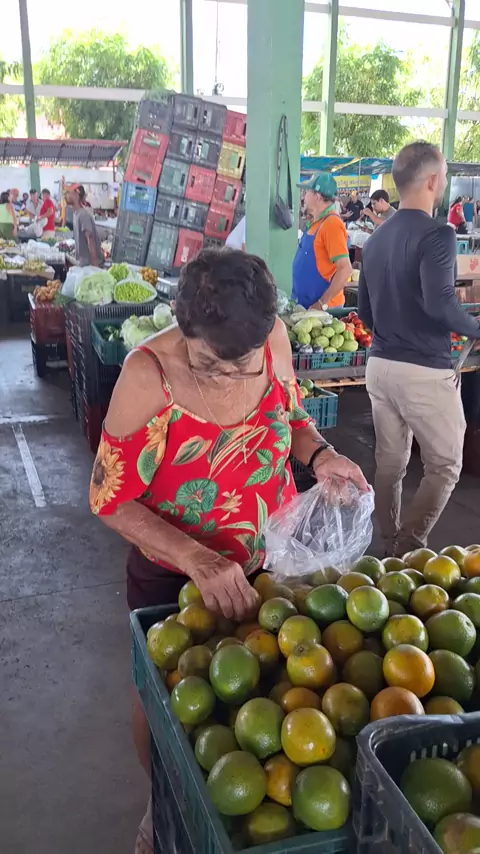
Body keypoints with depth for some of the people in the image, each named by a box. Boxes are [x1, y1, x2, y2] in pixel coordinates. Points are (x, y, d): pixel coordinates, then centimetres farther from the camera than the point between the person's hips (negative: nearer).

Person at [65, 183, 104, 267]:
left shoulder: (83, 215, -17)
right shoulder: (76, 213, 10)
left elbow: (90, 240, -22)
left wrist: (94, 263, -26)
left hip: (90, 263, -9)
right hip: (83, 262, 9)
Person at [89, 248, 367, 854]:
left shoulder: (274, 338, -18)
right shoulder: (150, 373, -29)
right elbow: (112, 497, -22)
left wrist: (319, 453, -19)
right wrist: (198, 561, -34)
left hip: (271, 559, 3)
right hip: (174, 573, -3)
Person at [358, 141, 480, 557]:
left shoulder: (376, 238, 11)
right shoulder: (437, 234, -13)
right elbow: (439, 302, -27)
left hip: (380, 365, 8)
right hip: (424, 370, -7)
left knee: (389, 462, 15)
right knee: (445, 466, 6)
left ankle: (391, 548, 25)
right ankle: (407, 550, 1)